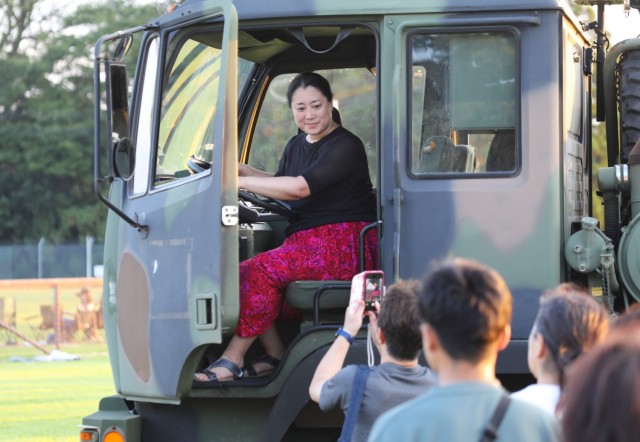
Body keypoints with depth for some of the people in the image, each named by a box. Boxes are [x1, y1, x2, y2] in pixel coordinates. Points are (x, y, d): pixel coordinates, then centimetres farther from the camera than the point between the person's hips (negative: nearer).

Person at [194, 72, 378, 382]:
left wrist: (239, 181, -21)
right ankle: (275, 356, -8)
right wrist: (242, 170, 11)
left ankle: (233, 359, -18)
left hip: (343, 244, -9)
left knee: (262, 270, -25)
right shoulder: (296, 146, 17)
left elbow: (301, 187, -22)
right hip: (305, 240, 9)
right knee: (242, 273, -13)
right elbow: (281, 188, 29)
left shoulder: (346, 147, -11)